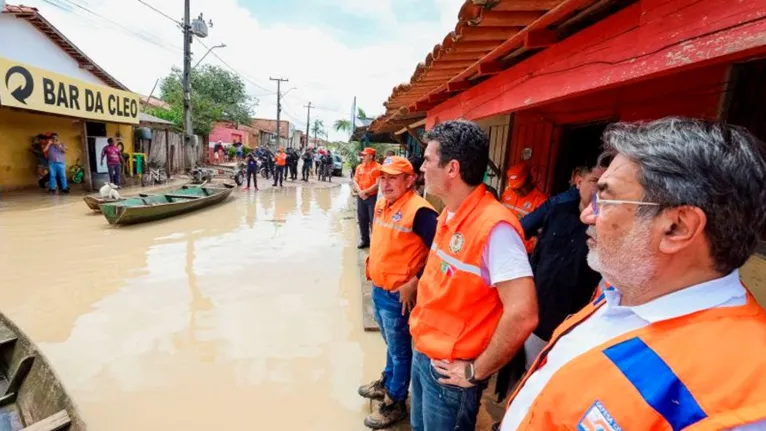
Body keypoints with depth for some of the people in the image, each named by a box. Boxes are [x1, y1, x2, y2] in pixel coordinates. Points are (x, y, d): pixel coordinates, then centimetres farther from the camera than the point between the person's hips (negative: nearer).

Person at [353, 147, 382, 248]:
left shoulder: (377, 167, -9)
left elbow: (378, 184, -15)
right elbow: (355, 181, 9)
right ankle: (365, 240, 25)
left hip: (373, 197, -6)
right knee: (362, 219, 12)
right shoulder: (359, 167, 9)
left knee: (373, 220, -4)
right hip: (360, 197, 6)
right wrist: (360, 191, -9)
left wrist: (365, 191, -15)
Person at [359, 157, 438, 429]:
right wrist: (372, 266, 12)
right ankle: (387, 382, 49)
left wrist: (414, 283, -22)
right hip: (378, 288, 8)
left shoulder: (419, 210, -23)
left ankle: (395, 403, 32)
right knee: (391, 344, 28)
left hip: (398, 295, -8)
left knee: (400, 350, 12)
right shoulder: (381, 205, 4)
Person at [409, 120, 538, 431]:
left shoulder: (494, 226, -27)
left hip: (449, 370, -8)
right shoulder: (450, 214, 0)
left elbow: (522, 315, -30)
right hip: (424, 355, 8)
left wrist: (476, 372, -20)